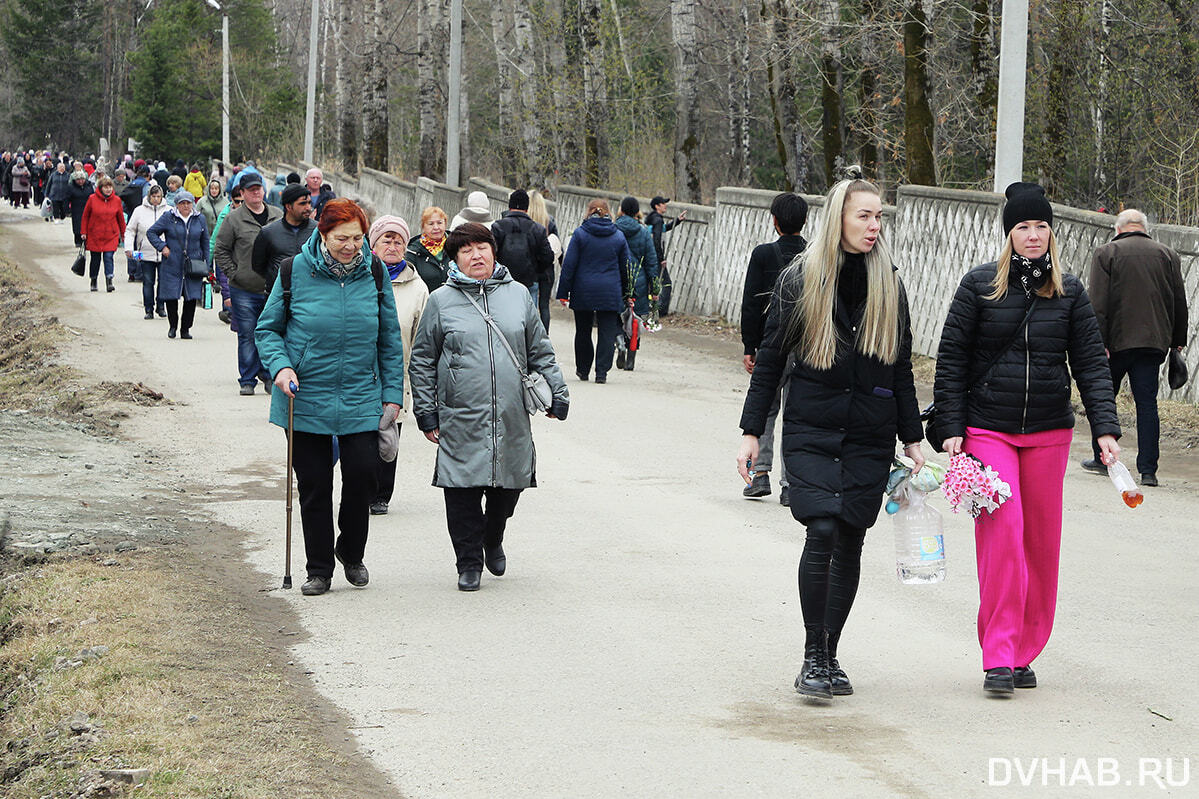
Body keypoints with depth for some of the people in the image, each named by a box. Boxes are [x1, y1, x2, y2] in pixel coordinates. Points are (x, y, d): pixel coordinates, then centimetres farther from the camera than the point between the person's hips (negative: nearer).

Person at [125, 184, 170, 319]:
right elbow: (130, 230, 8)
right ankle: (149, 309, 6)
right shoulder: (140, 211, 3)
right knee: (148, 282, 0)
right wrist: (128, 248, -3)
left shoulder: (168, 211, 3)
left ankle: (160, 306, 18)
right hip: (146, 254, 0)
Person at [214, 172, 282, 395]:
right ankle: (247, 380, 7)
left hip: (273, 289, 2)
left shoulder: (278, 216, 8)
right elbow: (221, 251, 2)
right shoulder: (234, 219, -1)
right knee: (247, 336, 0)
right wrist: (233, 274, -7)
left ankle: (269, 375, 16)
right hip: (244, 291, -2)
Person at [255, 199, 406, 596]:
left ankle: (351, 552, 19)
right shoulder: (296, 272, -5)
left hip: (361, 399, 1)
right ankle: (319, 570, 17)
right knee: (313, 485, 4)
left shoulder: (373, 274, 1)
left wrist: (393, 394, 6)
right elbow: (267, 330, 4)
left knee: (363, 473, -7)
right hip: (306, 399, -1)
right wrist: (280, 366, -14)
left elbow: (390, 340, 9)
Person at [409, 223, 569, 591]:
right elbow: (422, 361, 6)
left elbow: (540, 351, 16)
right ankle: (469, 562, 10)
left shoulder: (518, 295, 9)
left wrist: (557, 394, 11)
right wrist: (426, 413, 3)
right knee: (464, 492, -4)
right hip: (461, 421, -2)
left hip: (512, 420, 2)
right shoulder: (441, 301, 2)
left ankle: (493, 541, 36)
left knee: (508, 488, 9)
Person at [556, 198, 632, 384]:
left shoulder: (580, 233, -3)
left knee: (583, 332, 13)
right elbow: (625, 267, 11)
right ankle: (602, 372, -6)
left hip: (583, 292, -1)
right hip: (610, 294, 1)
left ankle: (583, 370, 22)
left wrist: (564, 292, -1)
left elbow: (569, 264, -5)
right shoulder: (618, 236, 4)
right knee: (607, 333, 1)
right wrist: (627, 293, 20)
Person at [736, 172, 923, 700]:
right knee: (822, 530, -17)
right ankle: (812, 656, -8)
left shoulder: (888, 284, 7)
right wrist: (751, 431, 1)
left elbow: (901, 366, 13)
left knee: (850, 542, 4)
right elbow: (770, 359, 3)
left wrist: (911, 437, 10)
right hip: (811, 429, -3)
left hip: (870, 434, 3)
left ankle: (829, 655, 17)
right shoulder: (800, 280, -1)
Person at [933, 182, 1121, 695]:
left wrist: (1105, 428, -7)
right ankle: (999, 656, -11)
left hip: (1049, 433, 3)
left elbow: (1091, 363, 4)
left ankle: (1025, 652, 15)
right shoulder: (979, 285, 0)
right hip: (988, 430, -3)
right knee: (1001, 531, -15)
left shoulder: (1069, 291, 6)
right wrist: (952, 429, -4)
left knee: (1041, 540, 4)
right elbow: (951, 360, 2)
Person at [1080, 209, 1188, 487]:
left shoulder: (1106, 253, -1)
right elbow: (1180, 303, 10)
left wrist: (1099, 343, -11)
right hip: (1153, 340, 2)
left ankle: (1101, 458, 20)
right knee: (1147, 403, 1)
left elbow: (1098, 304, -9)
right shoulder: (1168, 256, 8)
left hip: (1116, 340, -2)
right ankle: (1148, 469, -4)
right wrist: (1178, 340, 16)